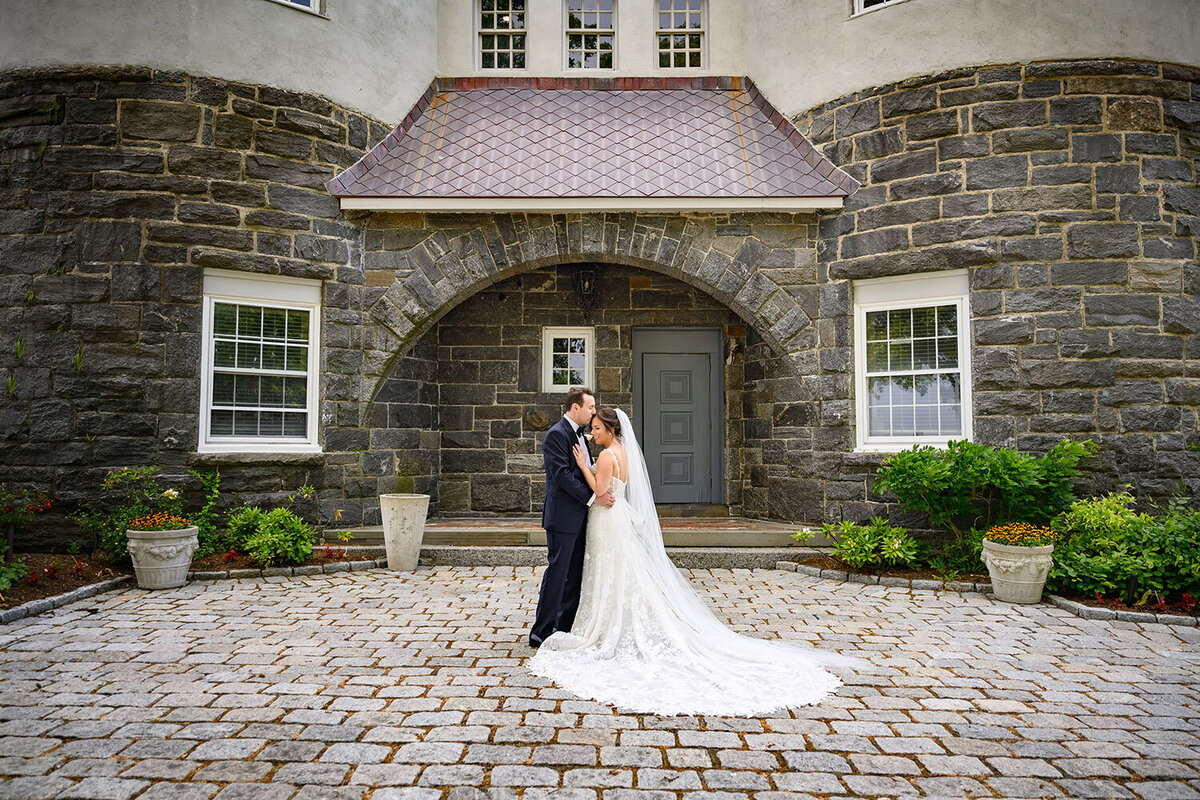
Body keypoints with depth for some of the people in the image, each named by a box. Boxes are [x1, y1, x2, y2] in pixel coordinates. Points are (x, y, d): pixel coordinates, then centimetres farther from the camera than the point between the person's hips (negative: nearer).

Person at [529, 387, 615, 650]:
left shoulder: (579, 433, 16)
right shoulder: (556, 434, -13)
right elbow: (563, 475, -21)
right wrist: (593, 497, -20)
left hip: (579, 516, 9)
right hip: (563, 517, -9)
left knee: (575, 575, 13)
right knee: (557, 573, -4)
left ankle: (565, 628, 22)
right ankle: (541, 633, 4)